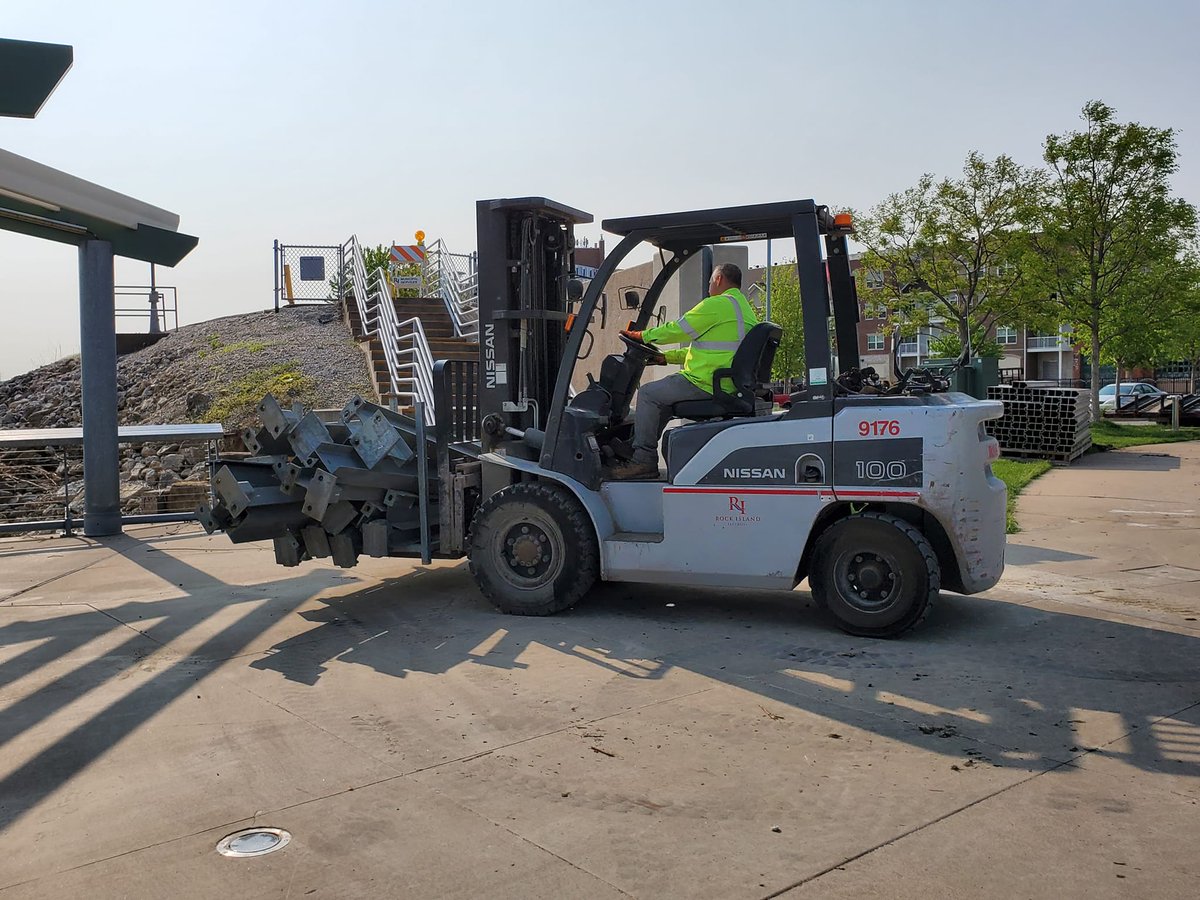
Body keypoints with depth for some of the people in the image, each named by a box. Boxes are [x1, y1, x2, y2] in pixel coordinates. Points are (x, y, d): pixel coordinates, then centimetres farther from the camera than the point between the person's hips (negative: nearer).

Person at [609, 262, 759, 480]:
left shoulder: (716, 305, -11)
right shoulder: (745, 309, 21)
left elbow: (677, 330, -6)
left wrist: (643, 336, 10)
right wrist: (667, 357, 23)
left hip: (706, 384, -10)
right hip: (728, 385, 10)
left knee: (648, 394, -4)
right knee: (663, 397, 22)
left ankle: (644, 460, -5)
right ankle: (644, 452, 23)